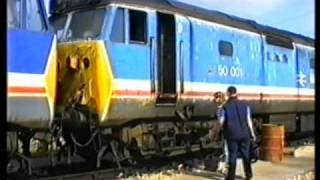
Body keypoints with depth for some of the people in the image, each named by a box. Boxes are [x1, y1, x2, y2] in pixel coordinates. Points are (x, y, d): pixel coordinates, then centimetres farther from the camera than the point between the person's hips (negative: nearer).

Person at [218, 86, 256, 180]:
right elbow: (249, 120, 0)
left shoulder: (225, 107, -8)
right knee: (246, 154, 14)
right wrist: (252, 133, 9)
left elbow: (221, 122, -7)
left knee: (232, 155, 4)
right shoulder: (244, 105, 0)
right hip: (244, 134, 3)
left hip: (232, 135, -2)